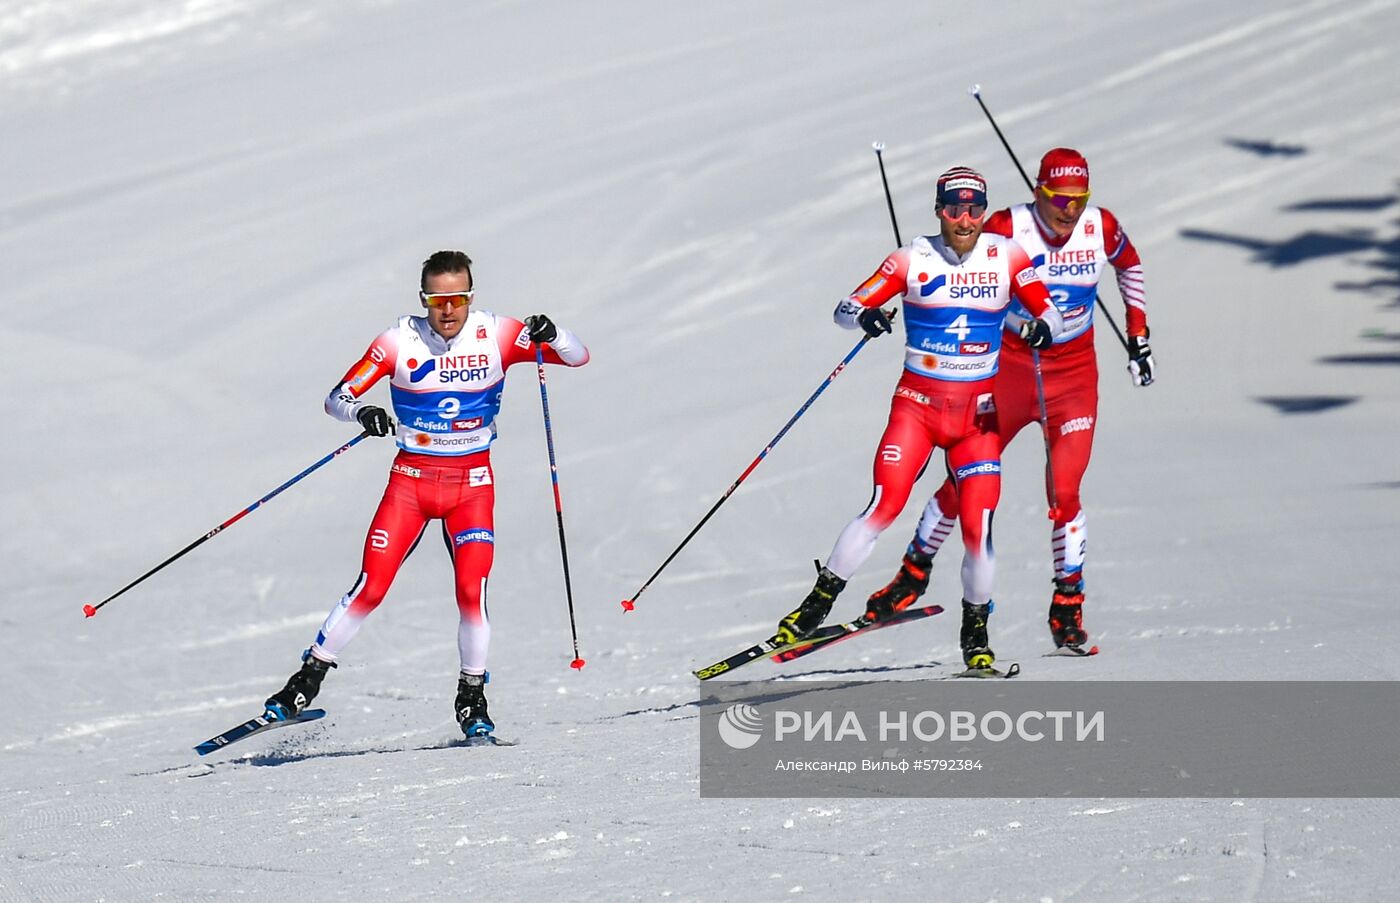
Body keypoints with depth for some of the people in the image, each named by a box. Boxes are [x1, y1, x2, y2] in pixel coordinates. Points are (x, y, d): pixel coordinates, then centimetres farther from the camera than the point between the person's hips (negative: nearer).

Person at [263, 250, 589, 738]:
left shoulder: (496, 335, -7)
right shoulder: (400, 341, -9)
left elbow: (578, 356, -5)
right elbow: (336, 398, -7)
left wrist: (549, 335, -27)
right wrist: (362, 411, -30)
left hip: (472, 482, 0)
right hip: (411, 478, 0)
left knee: (472, 591, -13)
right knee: (371, 587, -10)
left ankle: (473, 698, 6)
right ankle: (307, 681, 2)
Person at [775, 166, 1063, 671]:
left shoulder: (1005, 256, 0)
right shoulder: (914, 259, -4)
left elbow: (1048, 311, 5)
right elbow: (847, 308, -3)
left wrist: (1042, 327, -19)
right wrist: (865, 316, -27)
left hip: (977, 414, 1)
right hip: (917, 403, -1)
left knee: (977, 526, -9)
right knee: (885, 506, -18)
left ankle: (975, 632, 11)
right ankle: (820, 601, -6)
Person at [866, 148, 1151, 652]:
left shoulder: (1101, 228, -8)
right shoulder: (1006, 229, -16)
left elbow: (1130, 267, 13)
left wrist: (1138, 341, 12)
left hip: (1074, 374, 0)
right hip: (1010, 368, 0)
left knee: (1063, 493, -12)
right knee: (964, 481, 5)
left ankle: (1068, 605, 2)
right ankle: (915, 571, 27)